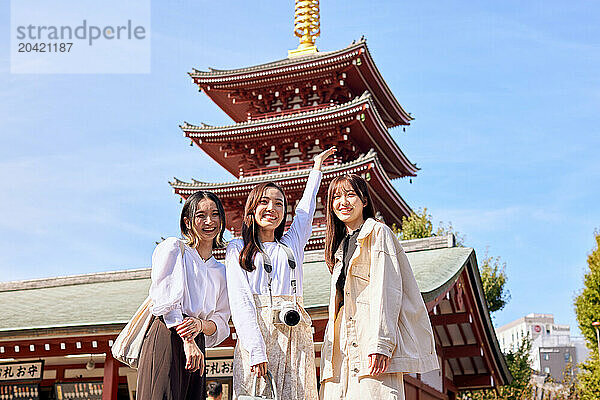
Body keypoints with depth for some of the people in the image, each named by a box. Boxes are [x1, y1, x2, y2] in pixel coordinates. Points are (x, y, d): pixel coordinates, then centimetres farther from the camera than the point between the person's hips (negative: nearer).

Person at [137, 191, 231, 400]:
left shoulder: (220, 272, 21)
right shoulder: (173, 248, 5)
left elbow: (221, 324, 14)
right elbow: (165, 298, -8)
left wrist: (200, 325, -9)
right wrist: (187, 341, -16)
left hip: (197, 347, 6)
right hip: (166, 340, -5)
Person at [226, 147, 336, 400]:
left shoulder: (291, 244, 21)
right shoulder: (237, 249, 9)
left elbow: (306, 209, 36)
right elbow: (240, 301, -2)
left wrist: (317, 167, 46)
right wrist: (256, 349, -15)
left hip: (294, 337, 4)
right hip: (256, 334, -3)